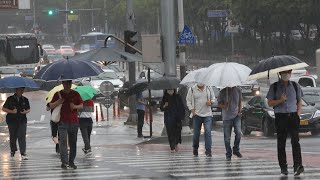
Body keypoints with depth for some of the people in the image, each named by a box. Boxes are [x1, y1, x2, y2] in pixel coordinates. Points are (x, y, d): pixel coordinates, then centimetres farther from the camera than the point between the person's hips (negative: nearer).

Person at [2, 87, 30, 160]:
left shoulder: (25, 100, 7)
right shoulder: (10, 99, 0)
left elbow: (28, 109, 15)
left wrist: (25, 112, -8)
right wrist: (12, 111, -15)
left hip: (22, 120, 1)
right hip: (12, 120, -1)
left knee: (22, 136, -11)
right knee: (13, 136, 9)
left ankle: (23, 153, -15)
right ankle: (13, 150, 33)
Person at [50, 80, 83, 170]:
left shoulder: (76, 94, 7)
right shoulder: (58, 94, 4)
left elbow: (81, 105, 12)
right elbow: (51, 106, 5)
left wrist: (75, 106, -9)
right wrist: (58, 101, -12)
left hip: (74, 122, 2)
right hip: (63, 122, -2)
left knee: (73, 142, 7)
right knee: (63, 141, -14)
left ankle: (71, 161, 17)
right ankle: (64, 162, -19)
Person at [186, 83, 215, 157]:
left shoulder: (209, 88, 5)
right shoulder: (192, 89, -1)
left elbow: (213, 98, 16)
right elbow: (188, 101, 3)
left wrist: (211, 102, -7)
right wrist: (193, 111, -7)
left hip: (207, 114, 0)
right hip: (197, 114, 0)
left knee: (208, 131, -12)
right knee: (196, 133, 6)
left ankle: (208, 151, -11)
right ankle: (195, 149, 25)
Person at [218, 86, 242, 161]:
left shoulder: (238, 90, 3)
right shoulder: (223, 92, -5)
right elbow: (219, 103, 1)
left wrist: (239, 111, 3)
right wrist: (224, 106, -20)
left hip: (236, 116, 2)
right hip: (227, 117, -2)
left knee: (238, 133, -14)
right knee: (227, 137, 1)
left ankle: (236, 150, 7)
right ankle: (228, 154, 12)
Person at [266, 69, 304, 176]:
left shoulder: (295, 86, 11)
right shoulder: (274, 87, 5)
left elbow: (299, 101, 18)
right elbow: (270, 103, 4)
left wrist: (298, 113, 3)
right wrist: (280, 100, -14)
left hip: (293, 116, 0)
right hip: (280, 116, 0)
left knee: (295, 141, -13)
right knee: (281, 143, 2)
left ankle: (297, 165, -21)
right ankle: (283, 167, 8)